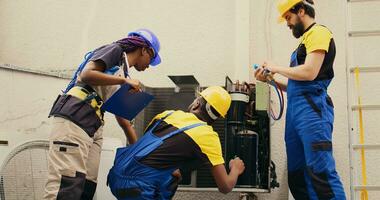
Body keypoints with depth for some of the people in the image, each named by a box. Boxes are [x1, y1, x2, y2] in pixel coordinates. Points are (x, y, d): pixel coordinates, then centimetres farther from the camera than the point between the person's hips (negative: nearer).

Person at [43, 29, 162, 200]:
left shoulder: (123, 76, 28)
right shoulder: (115, 50, 6)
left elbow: (123, 119, 27)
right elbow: (86, 74, -11)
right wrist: (124, 80, -9)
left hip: (93, 128, 9)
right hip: (72, 120, -9)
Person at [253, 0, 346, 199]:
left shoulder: (318, 33, -2)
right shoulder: (306, 39, 24)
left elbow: (309, 73, -16)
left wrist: (276, 68, -3)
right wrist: (271, 79, 15)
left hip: (312, 109, -10)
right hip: (296, 110, 10)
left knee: (321, 171, -14)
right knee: (296, 174, 7)